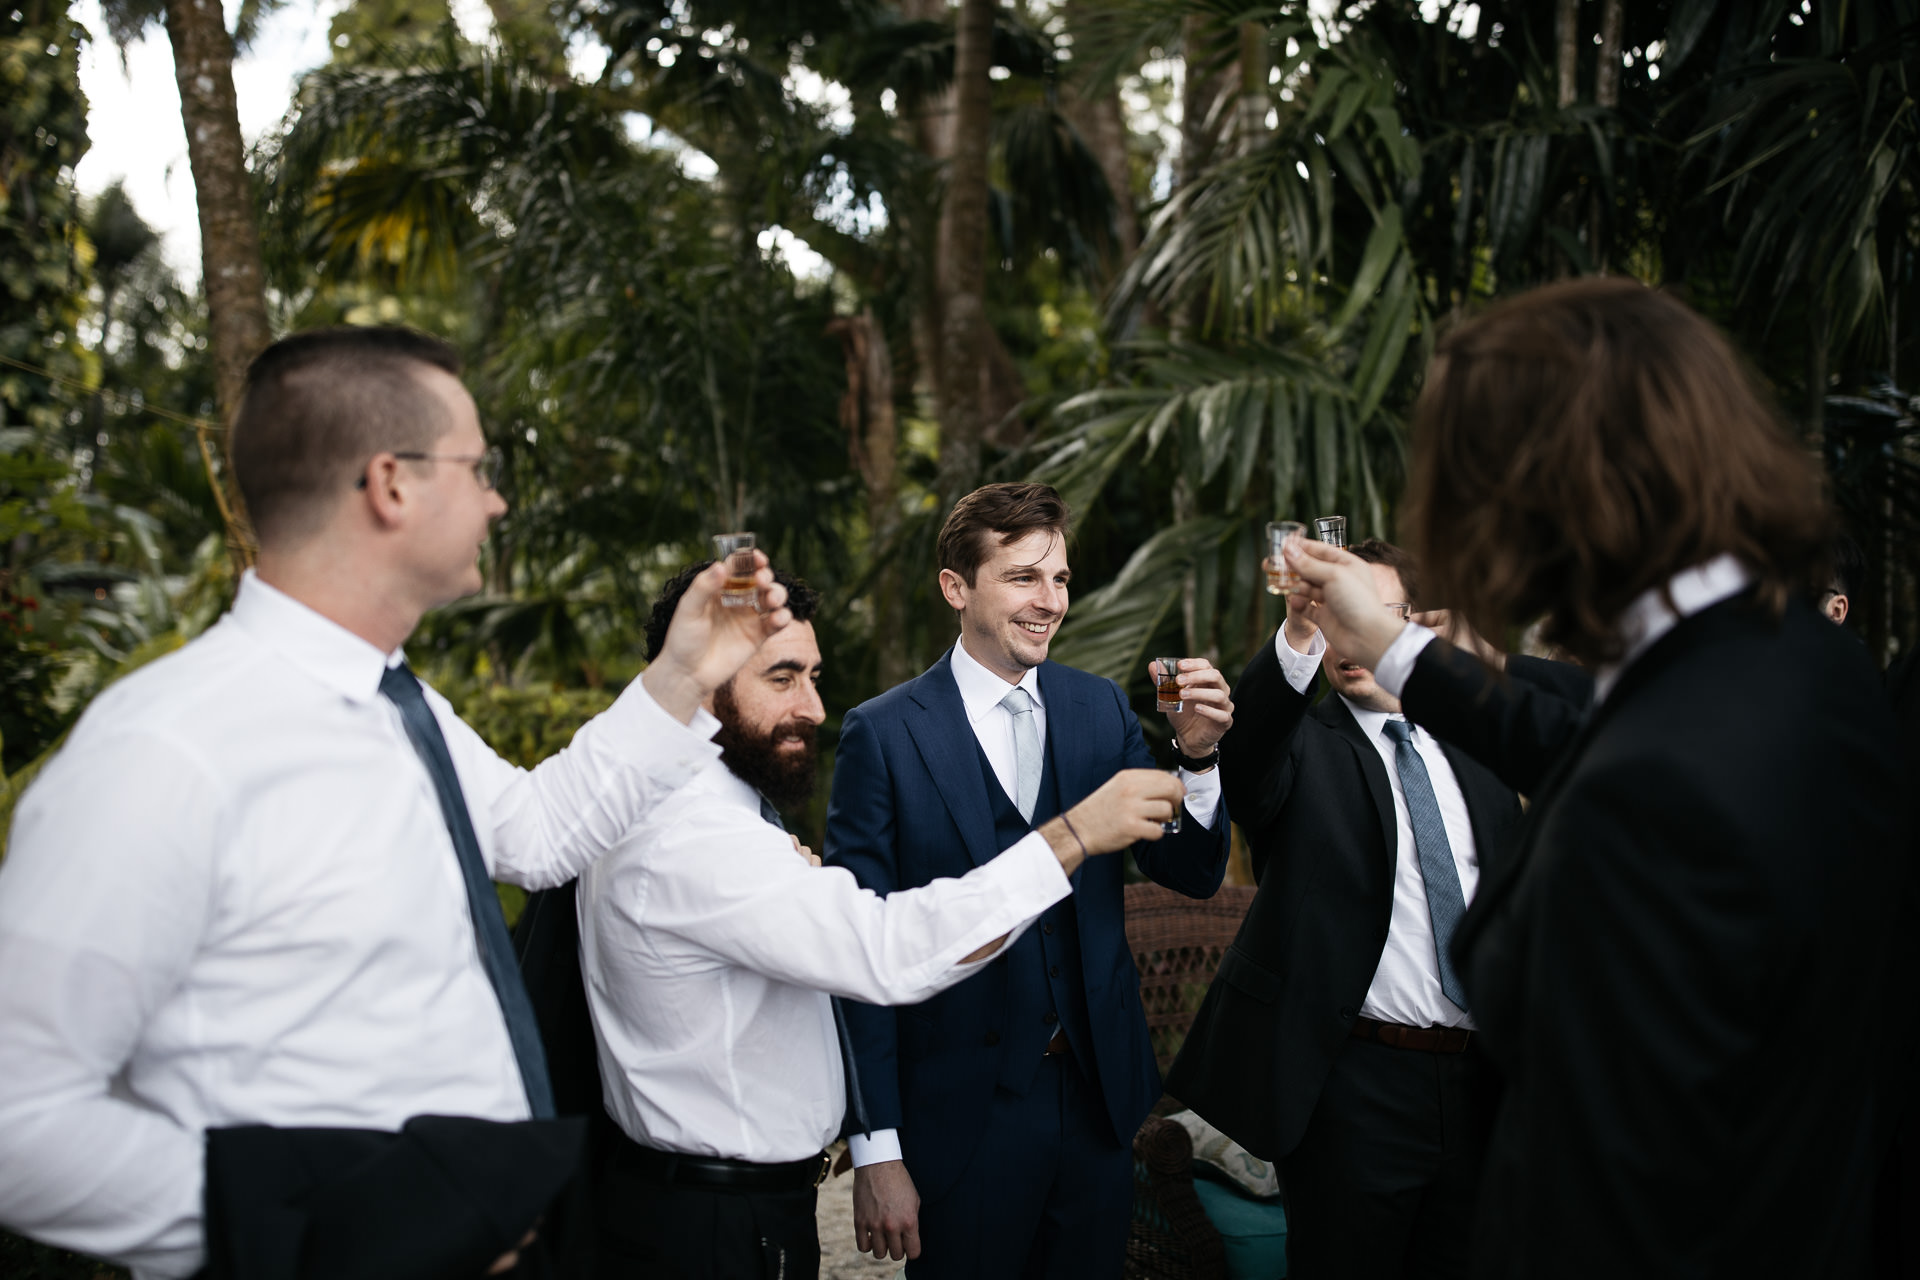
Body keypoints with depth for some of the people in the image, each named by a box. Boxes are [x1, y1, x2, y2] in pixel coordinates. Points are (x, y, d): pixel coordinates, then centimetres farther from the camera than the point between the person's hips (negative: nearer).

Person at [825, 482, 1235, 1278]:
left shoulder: (1101, 709, 3)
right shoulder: (883, 734, -10)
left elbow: (1193, 875, 3)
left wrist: (1197, 755, -16)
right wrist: (876, 1149, -11)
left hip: (1098, 1100, 4)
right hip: (962, 1116, -4)